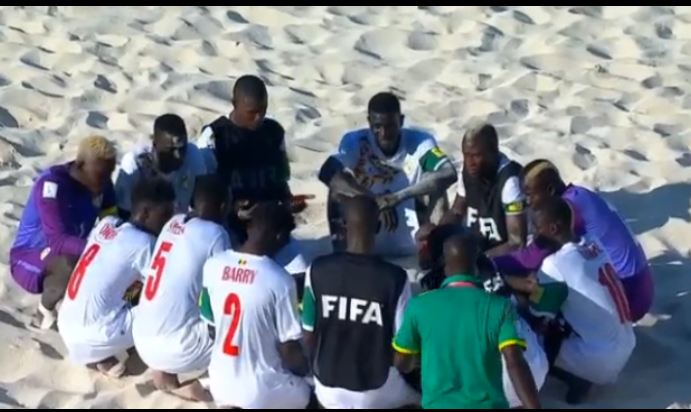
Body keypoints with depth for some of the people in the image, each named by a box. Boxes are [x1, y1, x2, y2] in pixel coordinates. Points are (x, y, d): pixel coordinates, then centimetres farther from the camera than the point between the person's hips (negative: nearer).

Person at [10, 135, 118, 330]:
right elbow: (57, 240, -38)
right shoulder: (52, 185, -29)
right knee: (71, 264, -37)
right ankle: (45, 310, -9)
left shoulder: (101, 183, -8)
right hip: (30, 258, -6)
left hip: (73, 253, 6)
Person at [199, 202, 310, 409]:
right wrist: (304, 370, 6)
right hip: (262, 390, -4)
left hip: (219, 383, 4)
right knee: (307, 391, 23)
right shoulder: (280, 280, -22)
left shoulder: (213, 265, -7)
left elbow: (211, 326, 5)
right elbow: (289, 350, -14)